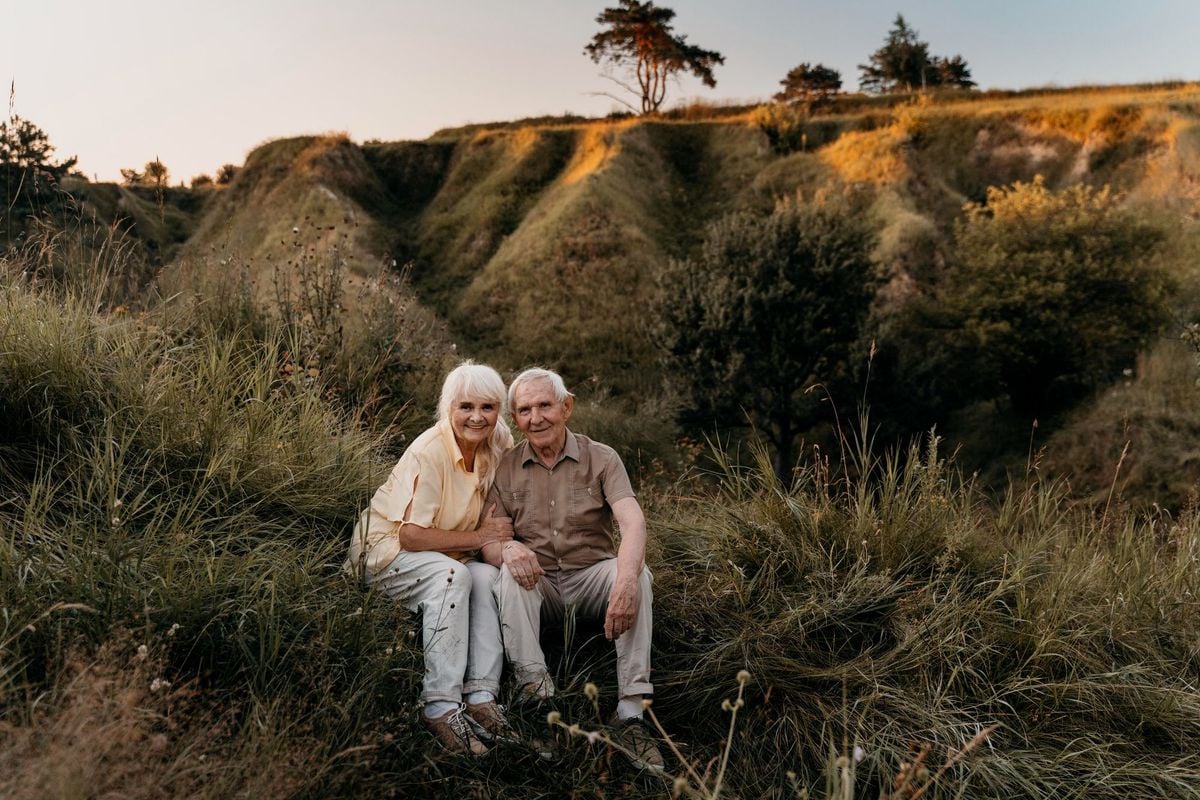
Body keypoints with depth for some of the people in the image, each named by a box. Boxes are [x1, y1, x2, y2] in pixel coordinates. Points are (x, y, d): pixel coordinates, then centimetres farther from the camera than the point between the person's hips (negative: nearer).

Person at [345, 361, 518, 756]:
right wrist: (479, 537, -22)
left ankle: (480, 697, -23)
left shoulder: (496, 450, -4)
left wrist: (506, 543, -17)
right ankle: (440, 706, -31)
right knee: (452, 575, -34)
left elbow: (495, 525, 5)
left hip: (446, 558, 6)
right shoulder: (429, 453, -24)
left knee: (488, 577, -25)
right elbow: (412, 535, -26)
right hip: (386, 550, -6)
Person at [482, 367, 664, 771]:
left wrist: (626, 581, -40)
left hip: (592, 577, -1)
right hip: (537, 584, 1)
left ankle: (632, 711, -31)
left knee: (636, 573, -29)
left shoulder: (601, 458, -4)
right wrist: (508, 548, -31)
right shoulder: (506, 468, 2)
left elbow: (633, 522, -20)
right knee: (511, 573, -29)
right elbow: (487, 541, -3)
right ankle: (536, 691, -36)